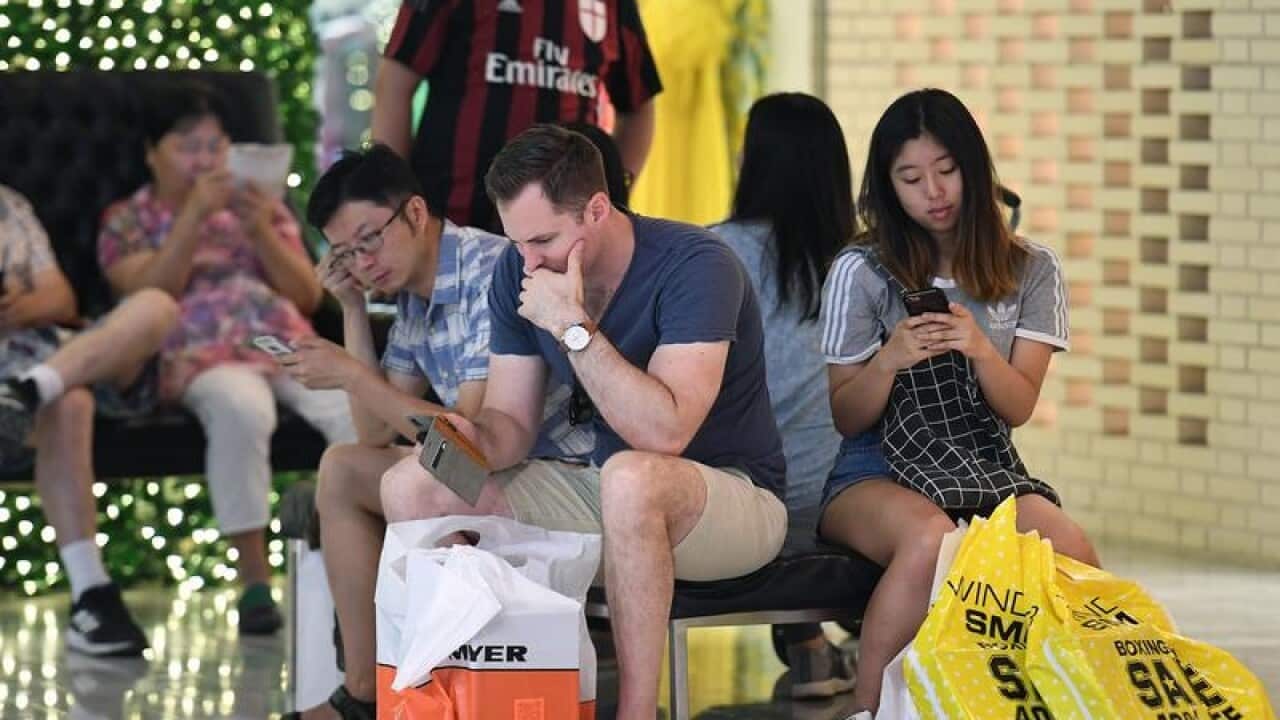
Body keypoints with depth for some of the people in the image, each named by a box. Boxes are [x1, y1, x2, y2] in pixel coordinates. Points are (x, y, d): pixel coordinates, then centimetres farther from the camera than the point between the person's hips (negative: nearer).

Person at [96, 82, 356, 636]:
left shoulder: (257, 205, 22)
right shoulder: (126, 221, 14)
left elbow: (307, 296, 13)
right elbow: (151, 296, -5)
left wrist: (261, 231, -2)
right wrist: (194, 214, -10)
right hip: (204, 356, -3)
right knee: (242, 409, -40)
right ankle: (254, 581, -34)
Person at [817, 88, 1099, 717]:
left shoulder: (1031, 271, 8)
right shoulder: (861, 271, 1)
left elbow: (1019, 408, 1)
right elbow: (846, 418, 3)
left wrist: (980, 350, -19)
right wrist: (890, 360, -18)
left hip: (985, 465, 2)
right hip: (878, 470, -2)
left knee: (1068, 547, -33)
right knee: (932, 536, -39)